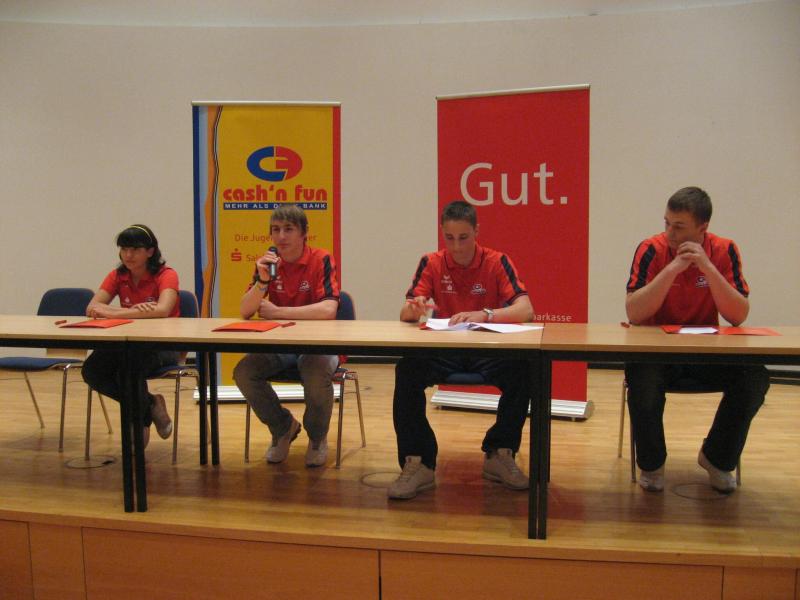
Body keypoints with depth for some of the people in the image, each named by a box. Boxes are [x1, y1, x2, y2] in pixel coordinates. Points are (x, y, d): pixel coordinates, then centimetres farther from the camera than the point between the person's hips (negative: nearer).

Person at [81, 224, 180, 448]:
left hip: (162, 347, -5)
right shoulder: (117, 276, 4)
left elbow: (162, 310, -29)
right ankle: (149, 404, 0)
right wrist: (132, 310, -27)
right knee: (91, 371, -21)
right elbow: (91, 308, -10)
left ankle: (139, 422, -5)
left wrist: (114, 313, -31)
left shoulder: (166, 275, -10)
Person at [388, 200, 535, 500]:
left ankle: (499, 455, -7)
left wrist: (484, 314, -34)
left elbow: (525, 310, -15)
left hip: (487, 352, -1)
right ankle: (419, 463, -17)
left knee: (522, 372, -30)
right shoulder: (431, 263, 2)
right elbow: (404, 315, -2)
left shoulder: (497, 262, -3)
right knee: (406, 371, -29)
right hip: (444, 351, 1)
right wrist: (415, 308, -28)